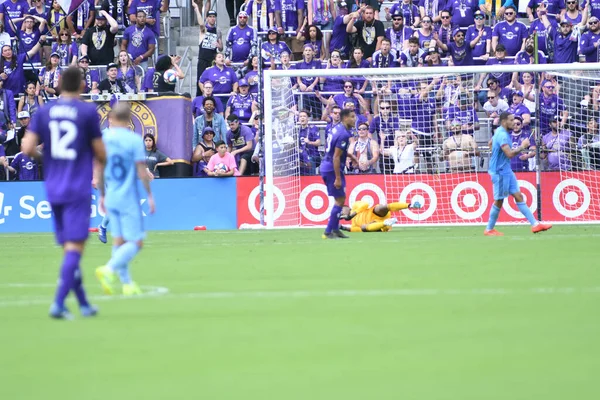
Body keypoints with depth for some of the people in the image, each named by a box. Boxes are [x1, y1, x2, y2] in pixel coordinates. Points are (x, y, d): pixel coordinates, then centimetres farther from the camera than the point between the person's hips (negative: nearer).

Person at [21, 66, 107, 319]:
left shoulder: (43, 112, 5)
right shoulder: (88, 111, -6)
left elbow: (27, 148, -3)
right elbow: (100, 153, -4)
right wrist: (101, 163, 18)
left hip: (53, 189, 5)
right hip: (78, 189, -5)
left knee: (69, 248, 13)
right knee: (75, 248, -7)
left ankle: (83, 303, 19)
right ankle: (58, 303, -19)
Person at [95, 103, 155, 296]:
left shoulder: (103, 137, 2)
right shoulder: (134, 139, -11)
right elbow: (142, 172, -12)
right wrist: (150, 195, -1)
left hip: (111, 198, 5)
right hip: (129, 199, -5)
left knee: (119, 240, 11)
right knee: (136, 242, -2)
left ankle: (127, 283, 12)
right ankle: (108, 269, -21)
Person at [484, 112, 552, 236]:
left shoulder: (499, 132, 12)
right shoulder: (502, 135, -20)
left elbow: (491, 143, 31)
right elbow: (510, 154, -29)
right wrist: (522, 147, -17)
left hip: (507, 171, 10)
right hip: (500, 172, -10)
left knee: (519, 196, 4)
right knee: (499, 201, -1)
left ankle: (535, 224, -1)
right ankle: (489, 230, 11)